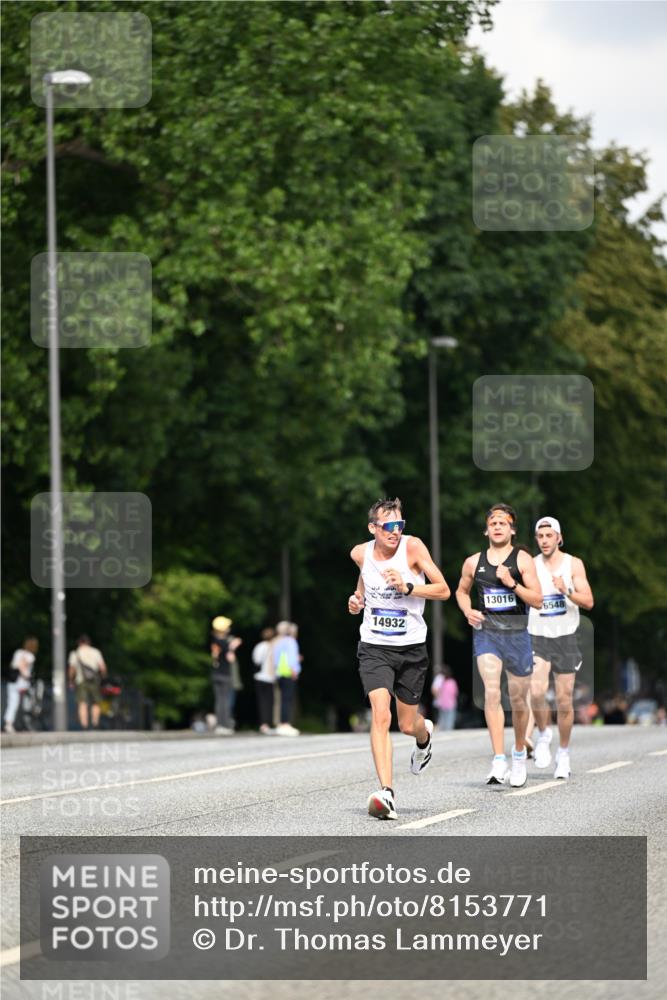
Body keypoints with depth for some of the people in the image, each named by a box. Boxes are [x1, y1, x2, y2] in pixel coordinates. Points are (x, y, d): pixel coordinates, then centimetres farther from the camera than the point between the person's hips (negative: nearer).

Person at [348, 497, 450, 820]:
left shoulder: (413, 546, -12)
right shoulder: (361, 553, -3)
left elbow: (443, 590, -12)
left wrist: (407, 588, -25)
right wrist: (358, 599, 3)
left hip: (411, 648, -1)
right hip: (374, 647, 1)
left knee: (408, 725, 11)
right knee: (380, 715, -20)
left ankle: (425, 734, 51)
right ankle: (386, 792, -25)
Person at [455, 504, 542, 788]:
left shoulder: (522, 560, -1)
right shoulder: (474, 562, 7)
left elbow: (537, 600, -5)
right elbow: (462, 591, 24)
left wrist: (511, 583, -17)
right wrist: (468, 611, 4)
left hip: (517, 634, 0)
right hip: (486, 633, 0)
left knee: (518, 700, 9)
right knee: (491, 692, -19)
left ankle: (519, 752, 35)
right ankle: (499, 761, -23)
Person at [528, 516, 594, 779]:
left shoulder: (573, 564, -1)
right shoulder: (530, 565, 3)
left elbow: (588, 602, -7)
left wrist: (567, 591, -23)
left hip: (566, 638, 0)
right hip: (537, 637, 0)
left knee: (564, 700, 2)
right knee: (537, 691, -22)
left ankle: (563, 755, 17)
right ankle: (543, 734, 4)